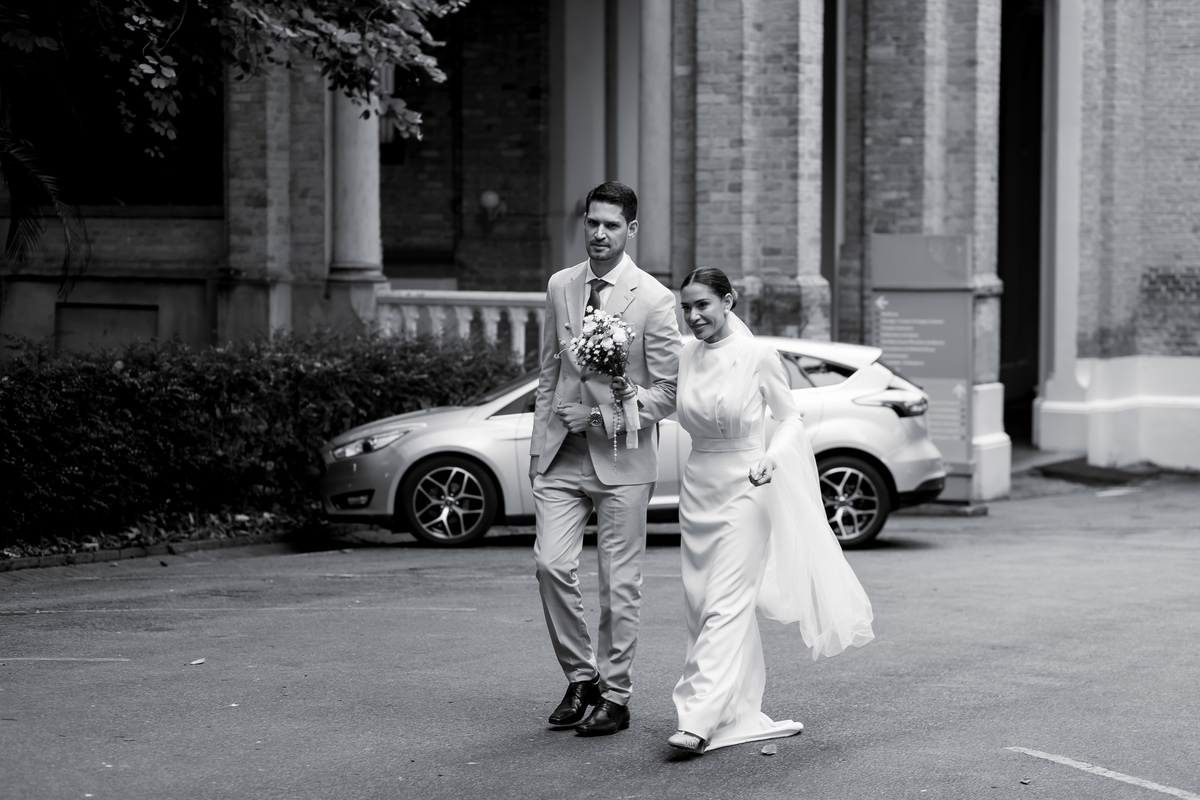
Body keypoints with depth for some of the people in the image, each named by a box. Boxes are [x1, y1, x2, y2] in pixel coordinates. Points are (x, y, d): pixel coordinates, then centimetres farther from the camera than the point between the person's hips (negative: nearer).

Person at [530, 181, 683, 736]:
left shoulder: (654, 299, -6)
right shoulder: (560, 287, 8)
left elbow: (669, 389, -4)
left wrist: (624, 408, -22)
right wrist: (539, 444, 12)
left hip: (621, 456, -4)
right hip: (561, 454, 4)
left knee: (619, 582, 1)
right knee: (551, 565, -6)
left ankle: (614, 697, 13)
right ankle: (580, 678, 14)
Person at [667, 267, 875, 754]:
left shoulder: (758, 356, -9)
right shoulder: (685, 358, 5)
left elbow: (790, 418, -1)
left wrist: (771, 457, -16)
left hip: (743, 488, -6)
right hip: (697, 487, 6)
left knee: (726, 605, -10)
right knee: (700, 604, 6)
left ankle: (700, 720, -17)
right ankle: (741, 711, 18)